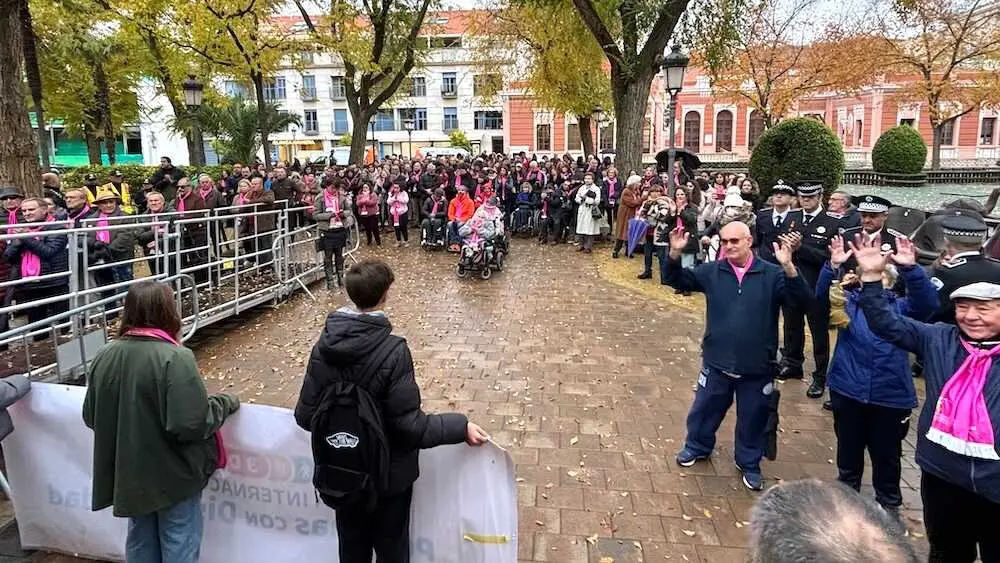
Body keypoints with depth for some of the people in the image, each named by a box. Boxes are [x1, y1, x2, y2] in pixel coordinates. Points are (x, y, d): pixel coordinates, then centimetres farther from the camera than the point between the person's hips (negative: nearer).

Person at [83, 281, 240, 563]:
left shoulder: (104, 356, -7)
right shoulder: (175, 358, -25)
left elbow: (91, 417, 5)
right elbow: (192, 423, -27)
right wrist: (225, 403, -11)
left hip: (128, 475, 6)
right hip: (173, 475, -6)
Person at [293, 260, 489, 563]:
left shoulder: (325, 345, -11)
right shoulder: (392, 351, -27)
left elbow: (306, 415, -6)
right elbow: (410, 426, -26)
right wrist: (460, 426, -14)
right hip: (388, 473, -4)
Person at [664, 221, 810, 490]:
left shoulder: (772, 274, -9)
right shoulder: (712, 271, -2)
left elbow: (802, 301, -18)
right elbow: (677, 281, 1)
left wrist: (788, 267, -34)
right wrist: (675, 254, -18)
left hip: (757, 368, -1)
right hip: (717, 363, 2)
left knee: (753, 419, 16)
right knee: (704, 410, 19)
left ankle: (749, 463, 39)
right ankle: (697, 446, 45)